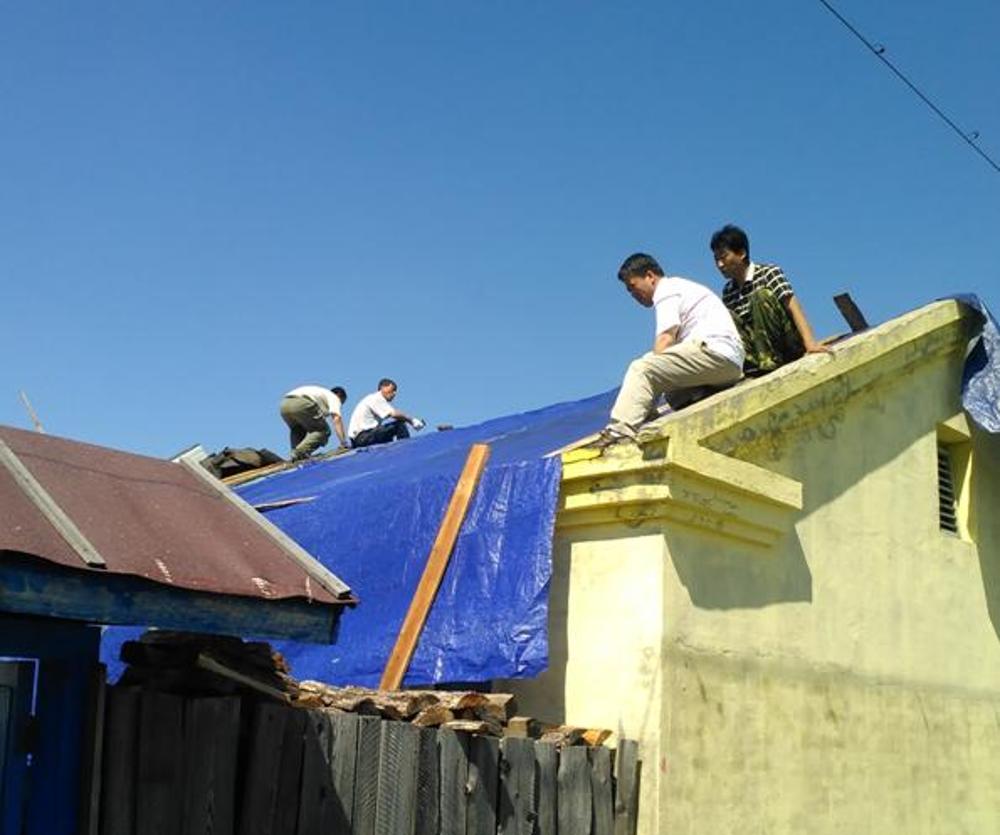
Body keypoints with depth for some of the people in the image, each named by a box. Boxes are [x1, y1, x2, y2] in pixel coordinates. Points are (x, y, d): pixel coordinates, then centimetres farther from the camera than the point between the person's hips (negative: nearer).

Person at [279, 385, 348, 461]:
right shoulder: (334, 397, 22)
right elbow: (336, 418, 3)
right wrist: (343, 442, -2)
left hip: (285, 404, 7)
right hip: (302, 404, -7)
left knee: (297, 431, 32)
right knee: (323, 431, 7)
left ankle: (295, 453, 10)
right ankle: (301, 451, -11)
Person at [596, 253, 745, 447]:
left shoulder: (666, 289, 4)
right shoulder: (681, 288, 34)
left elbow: (666, 339, -8)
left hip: (713, 348, -10)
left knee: (641, 368, -16)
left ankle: (620, 430, -31)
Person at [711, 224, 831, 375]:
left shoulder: (768, 272, -7)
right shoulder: (728, 291, 9)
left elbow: (793, 307, -19)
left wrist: (810, 343, -33)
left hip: (790, 345, -5)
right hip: (760, 346, 5)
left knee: (761, 295, -24)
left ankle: (769, 359, -28)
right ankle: (753, 362, -33)